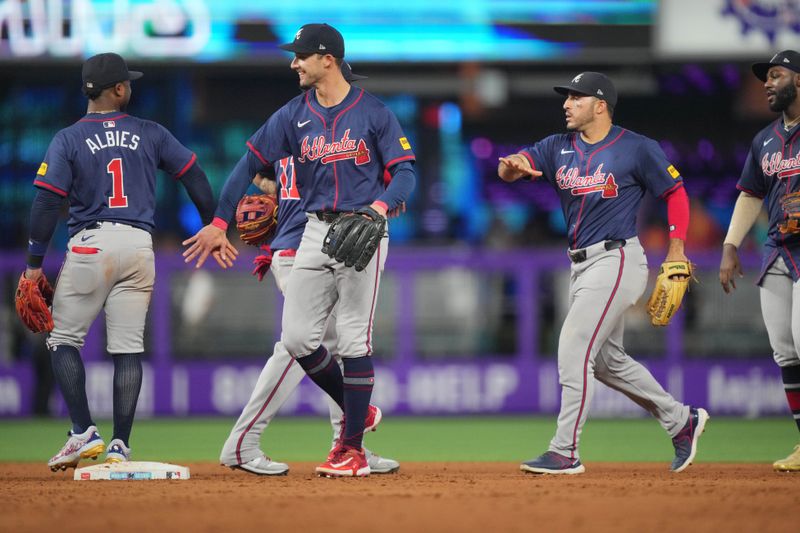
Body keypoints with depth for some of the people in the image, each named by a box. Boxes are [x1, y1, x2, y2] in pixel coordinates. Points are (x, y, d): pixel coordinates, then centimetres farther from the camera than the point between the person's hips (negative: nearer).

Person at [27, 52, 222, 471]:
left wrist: (34, 263, -3)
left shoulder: (68, 140, 0)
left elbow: (48, 202, -7)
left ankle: (84, 432, -4)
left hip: (90, 246, -3)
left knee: (64, 340, 9)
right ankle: (119, 447, 1)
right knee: (128, 347, 5)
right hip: (139, 246, 3)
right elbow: (195, 178, 8)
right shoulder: (151, 134, 8)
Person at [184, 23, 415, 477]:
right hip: (317, 231, 5)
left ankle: (354, 449, 2)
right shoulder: (294, 116, 7)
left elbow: (406, 172, -7)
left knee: (354, 339, -6)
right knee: (297, 337, -1)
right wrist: (220, 223, 0)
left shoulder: (374, 113, -5)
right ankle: (357, 412, 20)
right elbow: (251, 163, 6)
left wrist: (381, 206, -27)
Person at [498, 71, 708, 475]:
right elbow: (510, 168, -6)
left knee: (574, 349, -14)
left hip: (616, 260, -8)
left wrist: (676, 249, -9)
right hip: (581, 266, 8)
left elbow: (675, 192, 0)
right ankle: (680, 420, 30)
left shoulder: (637, 149, -8)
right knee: (606, 360, 15)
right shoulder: (558, 148, 7)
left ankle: (565, 452, -11)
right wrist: (514, 166, -31)